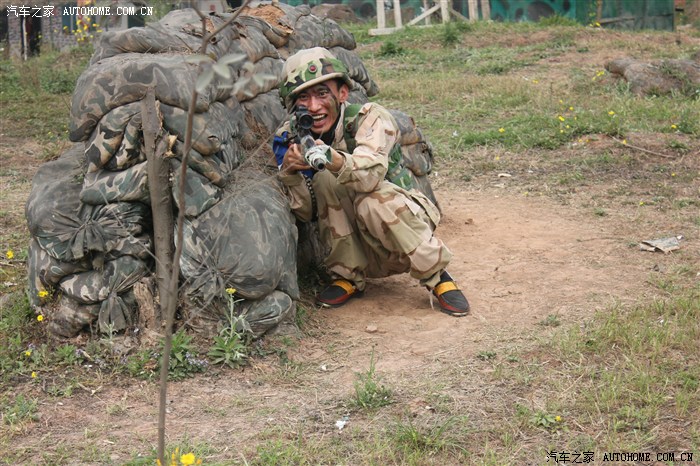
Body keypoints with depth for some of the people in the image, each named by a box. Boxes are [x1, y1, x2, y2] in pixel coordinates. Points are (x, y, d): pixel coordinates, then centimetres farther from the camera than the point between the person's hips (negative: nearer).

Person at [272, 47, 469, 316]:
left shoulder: (370, 118, -17)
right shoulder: (291, 138, -6)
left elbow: (372, 174, -38)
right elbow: (306, 213, -11)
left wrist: (335, 161, -58)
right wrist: (288, 172, -29)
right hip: (355, 245, 3)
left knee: (374, 201, -35)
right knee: (324, 180, -22)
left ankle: (435, 276, -11)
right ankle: (349, 277, -6)